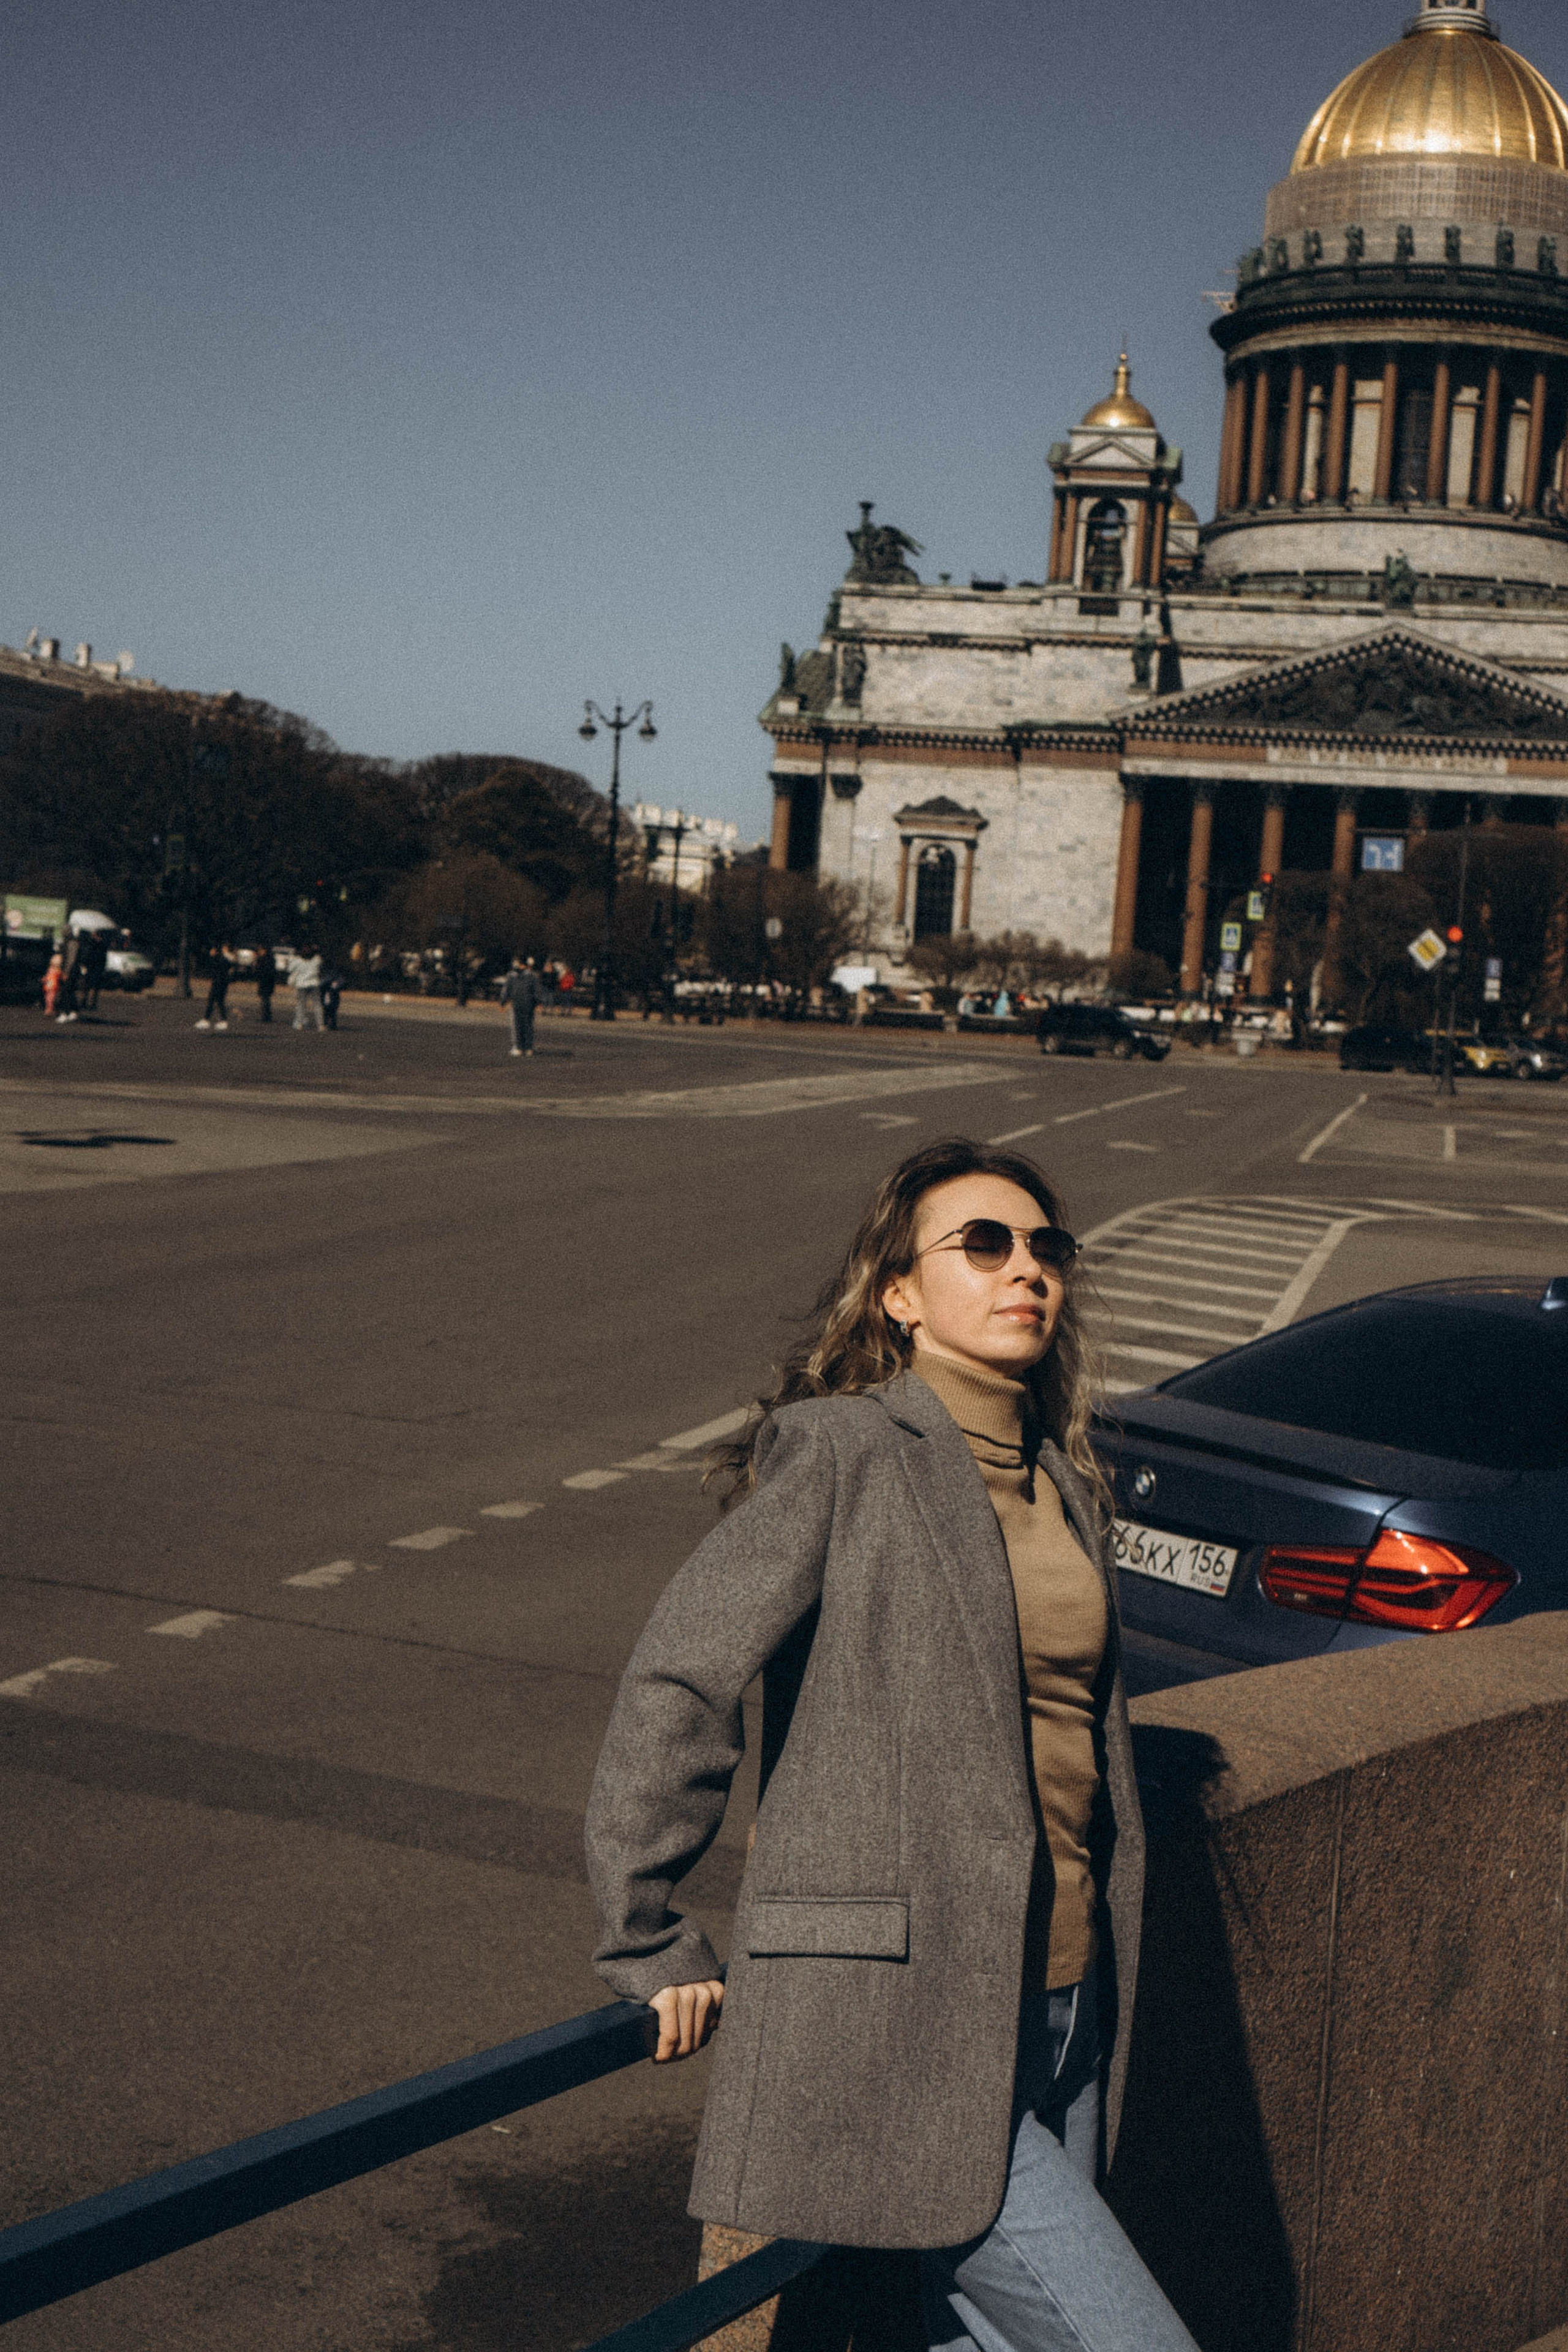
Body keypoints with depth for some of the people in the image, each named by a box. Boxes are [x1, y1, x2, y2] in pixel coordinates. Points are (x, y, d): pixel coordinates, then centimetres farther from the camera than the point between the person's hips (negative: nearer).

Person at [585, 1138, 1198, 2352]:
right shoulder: (837, 1452, -11)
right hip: (903, 2017, -7)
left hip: (1060, 2009, 7)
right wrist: (651, 1948, -7)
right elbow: (677, 1687, -11)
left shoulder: (1060, 1480, 12)